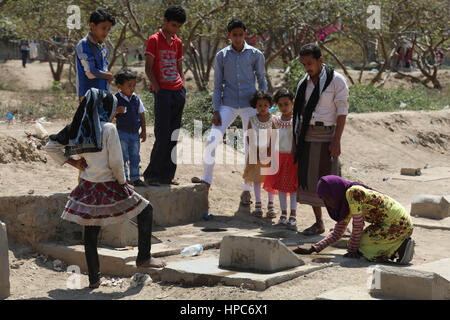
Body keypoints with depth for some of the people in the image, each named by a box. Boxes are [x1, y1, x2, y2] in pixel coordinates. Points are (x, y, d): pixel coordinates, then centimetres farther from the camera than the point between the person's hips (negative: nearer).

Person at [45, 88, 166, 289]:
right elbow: (116, 162, -14)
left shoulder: (77, 129, 2)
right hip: (108, 185, -6)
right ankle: (143, 258, 16)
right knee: (145, 210, 14)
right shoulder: (108, 129, -15)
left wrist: (74, 162, 8)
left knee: (90, 234, 13)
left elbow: (50, 147, 8)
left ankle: (93, 279, 19)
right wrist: (122, 182, 2)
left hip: (87, 186, 6)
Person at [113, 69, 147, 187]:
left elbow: (142, 115, 11)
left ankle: (135, 178, 20)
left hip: (135, 133, 4)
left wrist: (143, 131, 9)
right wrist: (116, 111, -28)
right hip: (122, 133, -4)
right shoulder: (116, 99, -9)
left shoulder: (136, 99, 4)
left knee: (135, 157, 10)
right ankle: (124, 178, 9)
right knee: (123, 157, 1)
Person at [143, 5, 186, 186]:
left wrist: (182, 89, 9)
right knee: (162, 136, -9)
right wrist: (158, 90, -13)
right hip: (163, 93, -6)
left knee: (173, 137, 6)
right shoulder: (154, 40, -2)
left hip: (179, 93, 6)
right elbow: (148, 68, -6)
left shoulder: (178, 43, 16)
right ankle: (151, 175, 0)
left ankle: (167, 176, 11)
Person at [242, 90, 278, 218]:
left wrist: (270, 150, -13)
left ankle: (271, 206, 8)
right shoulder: (252, 120, 1)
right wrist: (255, 150, -8)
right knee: (257, 179, 5)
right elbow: (249, 137, 1)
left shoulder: (274, 120, -2)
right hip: (256, 154, 1)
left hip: (270, 154, -1)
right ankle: (258, 205, 10)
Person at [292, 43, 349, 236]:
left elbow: (342, 112, -8)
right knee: (308, 180, 6)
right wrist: (297, 138, 11)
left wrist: (336, 141, -16)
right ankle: (318, 223, 16)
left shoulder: (336, 81, -5)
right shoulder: (304, 82, 12)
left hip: (326, 136, -6)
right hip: (306, 137, 6)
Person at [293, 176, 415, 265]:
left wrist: (351, 251, -6)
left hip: (398, 223, -9)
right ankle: (399, 245, 11)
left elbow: (358, 226, -16)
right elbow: (336, 233, 14)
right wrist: (311, 250, 9)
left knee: (360, 246, -8)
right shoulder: (345, 203, 9)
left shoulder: (353, 192, -19)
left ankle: (400, 247, -4)